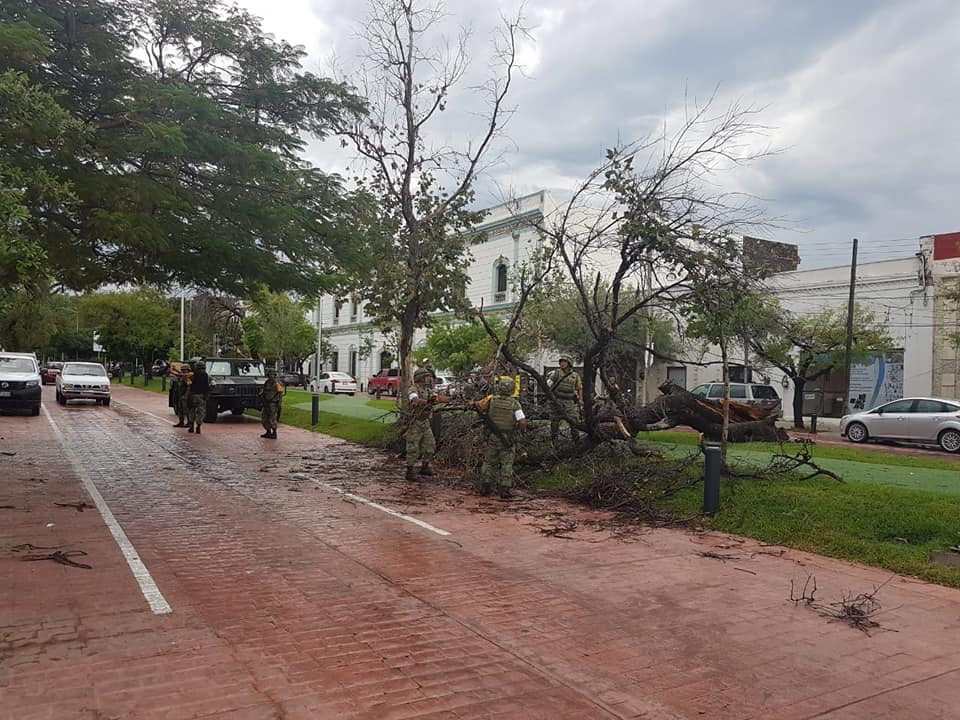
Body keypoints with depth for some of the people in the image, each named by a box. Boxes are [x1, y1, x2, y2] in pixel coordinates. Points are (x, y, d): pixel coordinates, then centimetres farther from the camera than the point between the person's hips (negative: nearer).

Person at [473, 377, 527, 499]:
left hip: (491, 438, 2)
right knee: (506, 465, 7)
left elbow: (477, 405, 9)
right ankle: (505, 491, 6)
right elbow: (523, 423, -15)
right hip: (508, 440, -1)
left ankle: (485, 488, 20)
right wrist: (517, 427, 6)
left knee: (489, 463, 15)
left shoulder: (491, 400, -7)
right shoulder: (515, 403, -10)